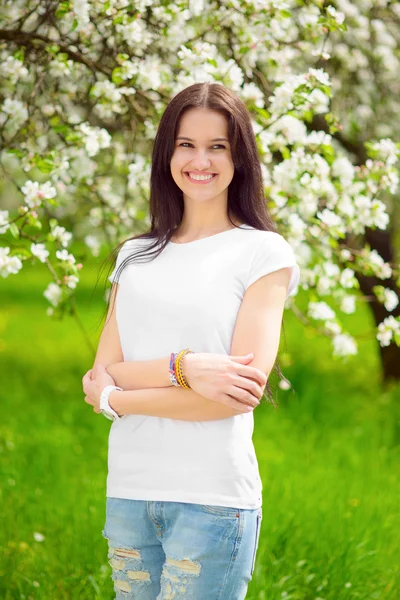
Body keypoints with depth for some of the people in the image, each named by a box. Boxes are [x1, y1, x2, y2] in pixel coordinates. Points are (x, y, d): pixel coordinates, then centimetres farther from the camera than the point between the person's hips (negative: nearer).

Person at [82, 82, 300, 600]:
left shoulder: (263, 252, 0)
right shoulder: (135, 255, 13)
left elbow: (245, 389, -10)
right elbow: (103, 372, 3)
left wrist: (114, 397, -5)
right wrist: (181, 368, -16)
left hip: (213, 497, -4)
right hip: (127, 490, 4)